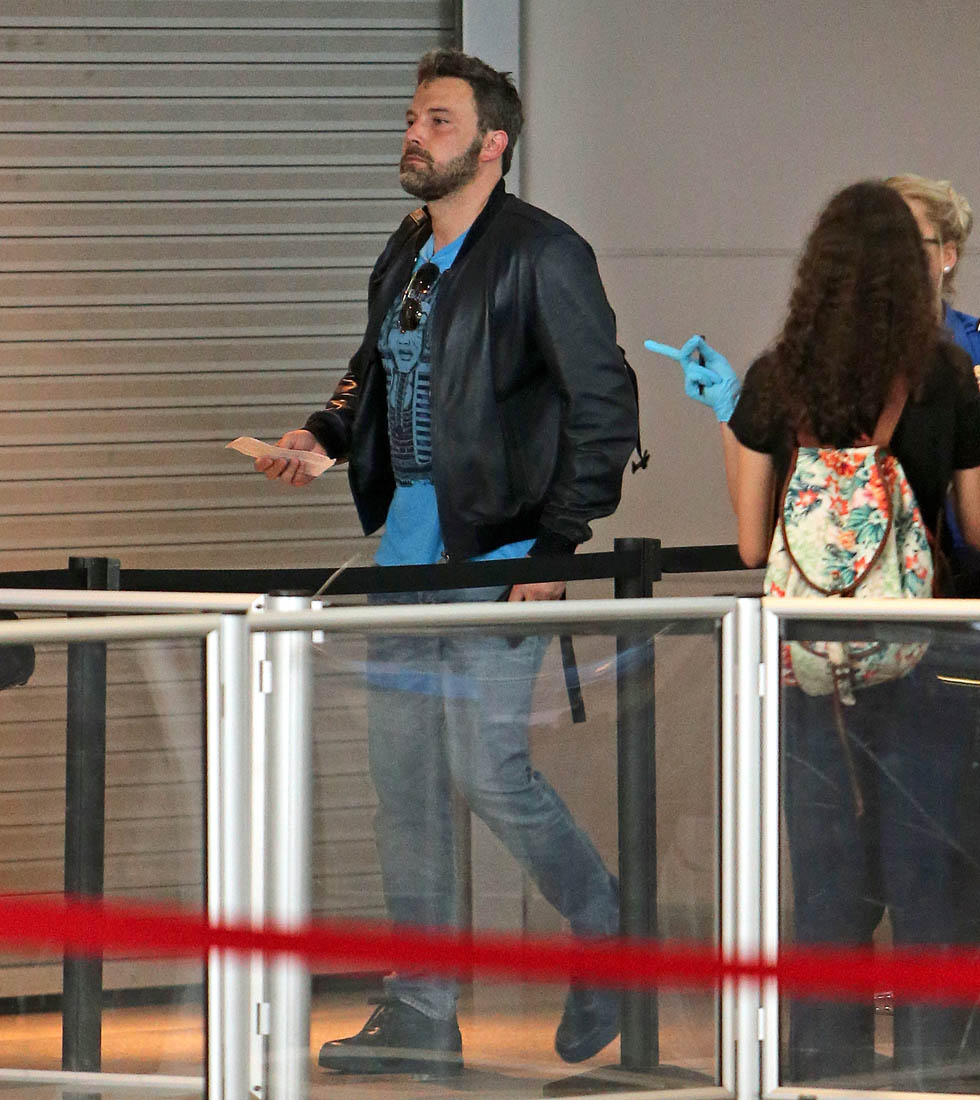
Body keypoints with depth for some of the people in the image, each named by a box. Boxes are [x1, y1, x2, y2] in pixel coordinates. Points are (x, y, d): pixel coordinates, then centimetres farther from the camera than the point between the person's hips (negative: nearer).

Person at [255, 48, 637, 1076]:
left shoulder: (541, 255, -11)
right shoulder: (405, 257, 13)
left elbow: (604, 406, -12)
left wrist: (557, 546, -16)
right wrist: (326, 433, 8)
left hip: (499, 554, -8)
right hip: (409, 548, 8)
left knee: (487, 769, -11)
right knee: (402, 779, 6)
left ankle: (608, 936, 14)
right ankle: (419, 1019, 12)